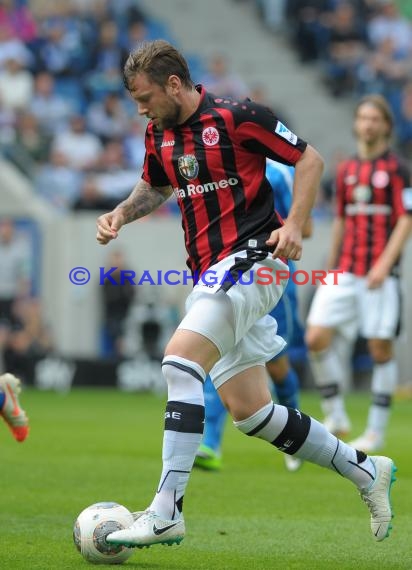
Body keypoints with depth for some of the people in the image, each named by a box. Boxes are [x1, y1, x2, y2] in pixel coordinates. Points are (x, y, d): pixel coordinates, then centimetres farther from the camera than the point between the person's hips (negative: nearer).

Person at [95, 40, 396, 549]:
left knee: (180, 358, -26)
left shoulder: (236, 117, -10)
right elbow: (156, 187, 30)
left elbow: (309, 158, -4)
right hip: (211, 274, 9)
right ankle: (364, 470, 24)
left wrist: (294, 225, -15)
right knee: (249, 411, 8)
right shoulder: (160, 134, 12)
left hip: (250, 259, -9)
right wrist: (122, 212, 10)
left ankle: (166, 511, -29)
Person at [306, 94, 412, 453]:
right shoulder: (346, 171, 14)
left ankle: (377, 431, 8)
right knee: (316, 338, -8)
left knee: (381, 349, -2)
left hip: (380, 274, -5)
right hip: (344, 272, 5)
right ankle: (336, 416, 4)